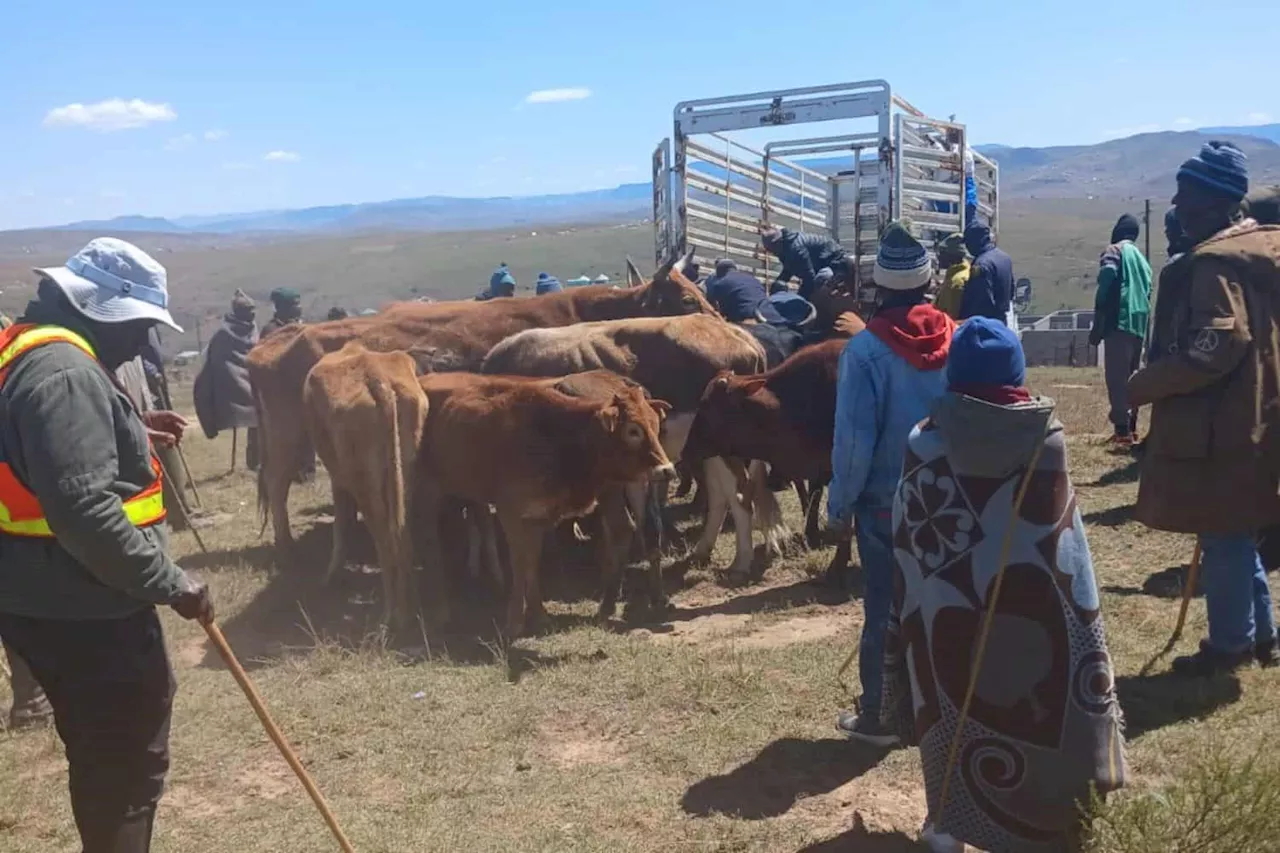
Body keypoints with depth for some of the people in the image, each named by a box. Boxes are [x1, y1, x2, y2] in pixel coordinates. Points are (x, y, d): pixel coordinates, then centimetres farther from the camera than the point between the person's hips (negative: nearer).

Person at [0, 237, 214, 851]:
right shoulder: (64, 370, -22)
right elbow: (82, 507, -30)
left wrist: (132, 429, 16)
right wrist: (169, 582, -24)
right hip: (80, 608, -11)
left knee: (105, 755, 25)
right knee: (128, 764, 4)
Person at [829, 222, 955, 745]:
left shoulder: (865, 350, -17)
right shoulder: (958, 341, -4)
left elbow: (854, 440, -16)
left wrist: (839, 507, -5)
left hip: (884, 504, -3)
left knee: (885, 612, 8)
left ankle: (878, 717, 20)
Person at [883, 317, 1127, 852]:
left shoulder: (926, 442, -10)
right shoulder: (1047, 439, -8)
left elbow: (908, 542, -5)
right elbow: (1064, 535, -3)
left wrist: (907, 619, 7)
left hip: (948, 612, 0)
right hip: (1031, 609, 1)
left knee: (956, 711, 14)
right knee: (1035, 712, 15)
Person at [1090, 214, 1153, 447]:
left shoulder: (1115, 251, -2)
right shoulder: (1141, 258, 22)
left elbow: (1106, 284, -14)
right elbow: (1147, 292, 19)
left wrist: (1098, 324, -11)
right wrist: (1144, 325, 19)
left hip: (1120, 323, -8)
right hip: (1139, 325, 8)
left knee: (1116, 377, -10)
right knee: (1130, 376, 15)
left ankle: (1123, 431, -16)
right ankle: (1130, 428, 18)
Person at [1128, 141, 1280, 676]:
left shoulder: (1216, 261, -19)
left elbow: (1214, 347, -28)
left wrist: (1143, 386, -19)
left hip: (1217, 424, -10)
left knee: (1222, 536, 3)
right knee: (1236, 531, 20)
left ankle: (1229, 643, 16)